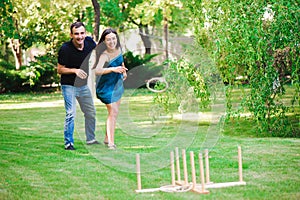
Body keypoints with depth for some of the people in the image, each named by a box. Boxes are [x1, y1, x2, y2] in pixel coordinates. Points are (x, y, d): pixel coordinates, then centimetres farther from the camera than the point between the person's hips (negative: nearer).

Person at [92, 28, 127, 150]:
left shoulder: (118, 49, -6)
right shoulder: (104, 55, -28)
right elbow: (97, 70, -46)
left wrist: (123, 70, 6)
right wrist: (112, 69, -59)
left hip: (118, 84, 8)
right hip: (107, 86, -8)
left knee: (114, 112, 15)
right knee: (113, 112, -14)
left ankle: (107, 138, 29)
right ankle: (111, 142, -12)